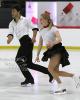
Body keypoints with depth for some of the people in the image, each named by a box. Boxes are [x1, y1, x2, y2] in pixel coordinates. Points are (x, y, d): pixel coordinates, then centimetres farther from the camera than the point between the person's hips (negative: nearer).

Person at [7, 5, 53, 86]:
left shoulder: (24, 20, -1)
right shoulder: (12, 24, 15)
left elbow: (34, 28, 5)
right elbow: (11, 33, 1)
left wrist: (33, 37, -10)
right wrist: (9, 38, -20)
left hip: (27, 41, -7)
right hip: (23, 43, 7)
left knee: (19, 59, -17)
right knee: (29, 64, 8)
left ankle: (29, 79, -10)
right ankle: (49, 72, 18)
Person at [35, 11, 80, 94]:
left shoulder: (53, 28, -10)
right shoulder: (41, 31, 11)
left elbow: (59, 39, -23)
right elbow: (40, 44, 19)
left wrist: (52, 43, -40)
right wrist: (37, 55, 20)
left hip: (57, 49, -8)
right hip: (51, 51, 8)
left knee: (50, 68, -18)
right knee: (56, 71, 3)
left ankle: (60, 86, -7)